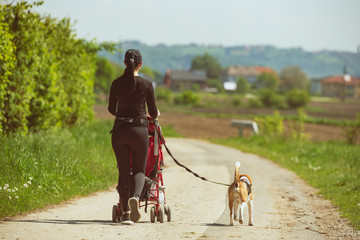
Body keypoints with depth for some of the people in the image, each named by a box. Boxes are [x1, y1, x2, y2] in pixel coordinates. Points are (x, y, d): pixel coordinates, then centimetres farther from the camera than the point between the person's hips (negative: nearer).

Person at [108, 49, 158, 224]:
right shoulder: (146, 84, -4)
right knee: (139, 169, 9)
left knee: (124, 171, 8)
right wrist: (155, 114, 28)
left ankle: (126, 212, 3)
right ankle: (135, 196, -22)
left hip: (119, 130, 2)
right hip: (139, 130, -2)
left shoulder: (117, 83, 3)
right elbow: (153, 113, 4)